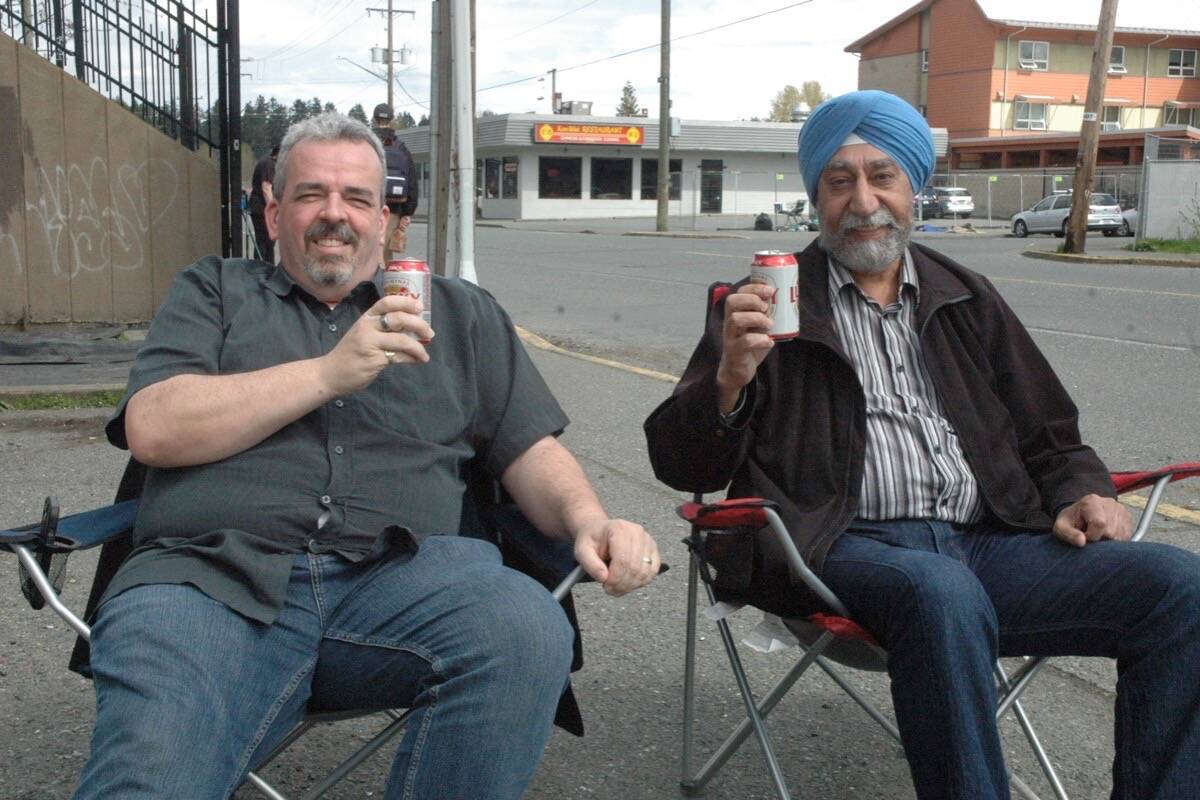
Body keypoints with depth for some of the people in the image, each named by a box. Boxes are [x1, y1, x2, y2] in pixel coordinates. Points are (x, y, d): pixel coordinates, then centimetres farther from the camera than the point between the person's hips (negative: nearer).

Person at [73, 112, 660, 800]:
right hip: (211, 571, -3)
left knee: (528, 627, -31)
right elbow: (153, 429, 6)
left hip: (396, 572, 3)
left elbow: (531, 450, 20)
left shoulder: (460, 312, 27)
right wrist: (330, 371, -1)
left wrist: (589, 522, -3)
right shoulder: (215, 293, 23)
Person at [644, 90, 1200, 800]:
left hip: (985, 541, 4)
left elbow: (1050, 436, 28)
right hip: (850, 548, -4)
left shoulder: (968, 300, 23)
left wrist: (1080, 495, 5)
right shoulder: (769, 307, 10)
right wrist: (730, 380, -16)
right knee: (943, 592, -38)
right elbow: (681, 465, 4)